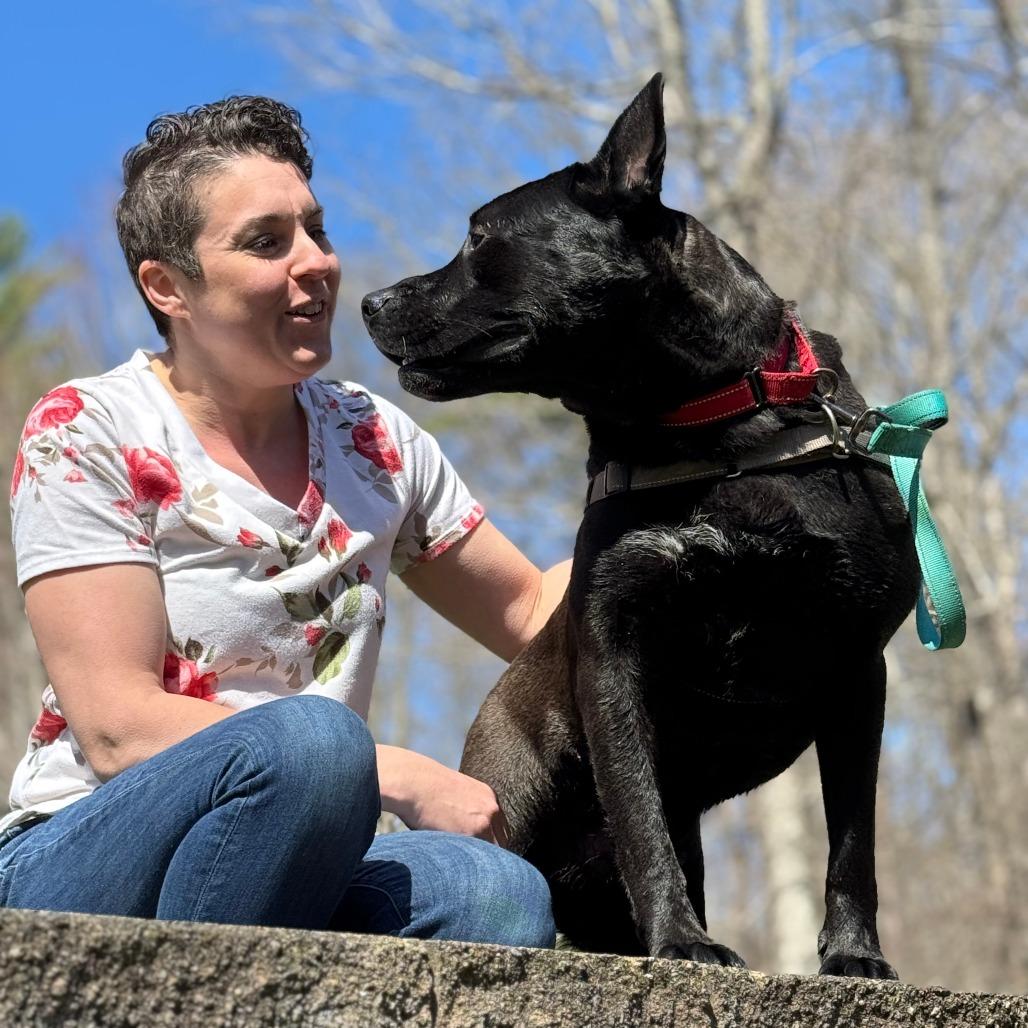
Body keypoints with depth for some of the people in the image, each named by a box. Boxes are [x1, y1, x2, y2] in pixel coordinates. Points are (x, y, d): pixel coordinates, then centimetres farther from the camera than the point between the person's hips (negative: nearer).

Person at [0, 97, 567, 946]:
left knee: (500, 898, -28)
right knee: (308, 736, -34)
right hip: (78, 872, -4)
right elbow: (119, 730, -14)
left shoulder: (376, 440, 10)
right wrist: (405, 780, -18)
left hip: (299, 879, 4)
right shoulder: (85, 434, -5)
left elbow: (532, 614, 21)